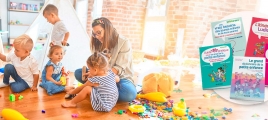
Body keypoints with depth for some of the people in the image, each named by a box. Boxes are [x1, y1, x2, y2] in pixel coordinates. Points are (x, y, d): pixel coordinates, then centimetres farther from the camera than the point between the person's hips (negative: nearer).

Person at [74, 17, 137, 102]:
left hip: (120, 78, -5)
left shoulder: (124, 43, -14)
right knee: (78, 73, -11)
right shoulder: (99, 44, 5)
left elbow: (118, 69, -17)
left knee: (130, 94, -36)